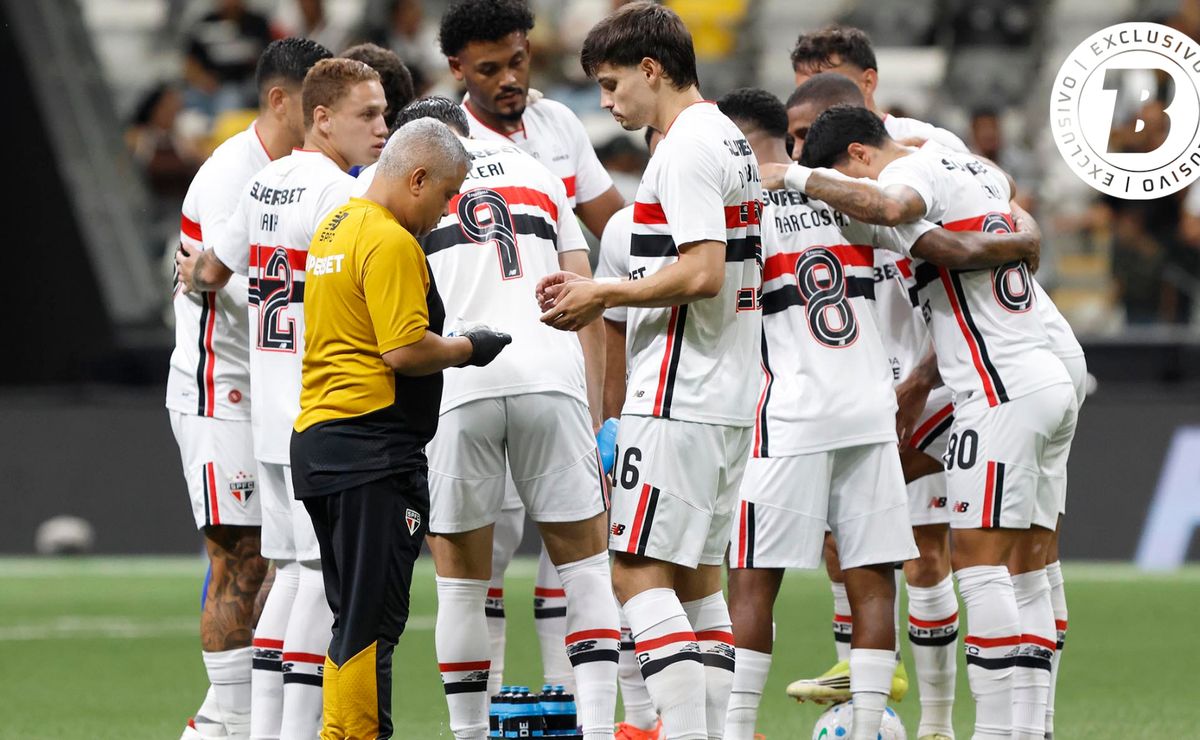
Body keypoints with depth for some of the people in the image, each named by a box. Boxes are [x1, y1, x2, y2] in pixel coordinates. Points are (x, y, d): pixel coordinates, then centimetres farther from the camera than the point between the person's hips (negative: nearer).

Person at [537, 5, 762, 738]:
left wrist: (604, 294, -11)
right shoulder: (729, 141, 17)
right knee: (696, 575, 12)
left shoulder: (687, 148, -14)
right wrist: (595, 300, 14)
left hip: (679, 401, -10)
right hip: (728, 398, 10)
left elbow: (701, 273, -23)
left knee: (639, 573, -10)